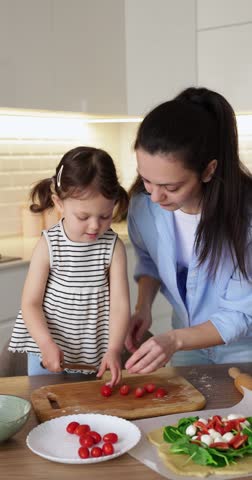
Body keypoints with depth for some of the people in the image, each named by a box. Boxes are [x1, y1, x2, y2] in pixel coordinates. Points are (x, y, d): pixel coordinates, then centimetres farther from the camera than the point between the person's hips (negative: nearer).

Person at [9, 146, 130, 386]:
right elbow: (30, 303, -10)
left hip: (93, 356, 1)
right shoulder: (48, 245, -13)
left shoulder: (113, 246, -10)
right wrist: (47, 344, -24)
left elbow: (120, 302, -12)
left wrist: (114, 349, -25)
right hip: (48, 351, 0)